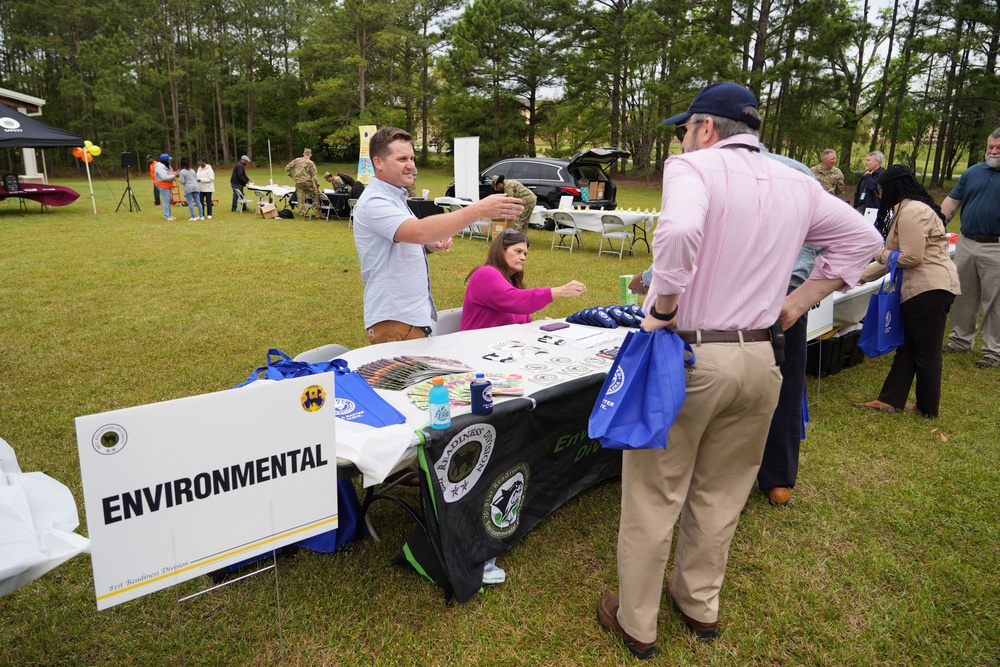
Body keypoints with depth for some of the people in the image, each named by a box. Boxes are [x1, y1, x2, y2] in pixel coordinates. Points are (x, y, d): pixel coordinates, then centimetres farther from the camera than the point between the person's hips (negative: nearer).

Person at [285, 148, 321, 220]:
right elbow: (315, 175, -6)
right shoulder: (311, 163, -2)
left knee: (300, 200, 6)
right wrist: (318, 186, -6)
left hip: (298, 183, 3)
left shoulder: (297, 160, 9)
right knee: (315, 195, 14)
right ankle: (317, 211, 9)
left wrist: (292, 176, 16)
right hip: (307, 182, -3)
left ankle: (302, 215, 8)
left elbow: (287, 168, 9)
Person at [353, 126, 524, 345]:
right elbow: (420, 230, -35)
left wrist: (431, 246, 1)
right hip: (394, 321, -9)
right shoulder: (374, 202, -18)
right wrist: (480, 209, -38)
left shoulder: (395, 197, 13)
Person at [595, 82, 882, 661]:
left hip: (686, 357, -6)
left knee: (654, 497, 10)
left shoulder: (693, 166, -11)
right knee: (720, 494, 21)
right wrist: (798, 303, 12)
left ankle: (637, 624, 26)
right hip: (759, 360, 6)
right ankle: (700, 605, 40)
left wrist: (663, 308, -19)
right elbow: (863, 239, 18)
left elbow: (680, 230, -32)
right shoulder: (797, 185, 8)